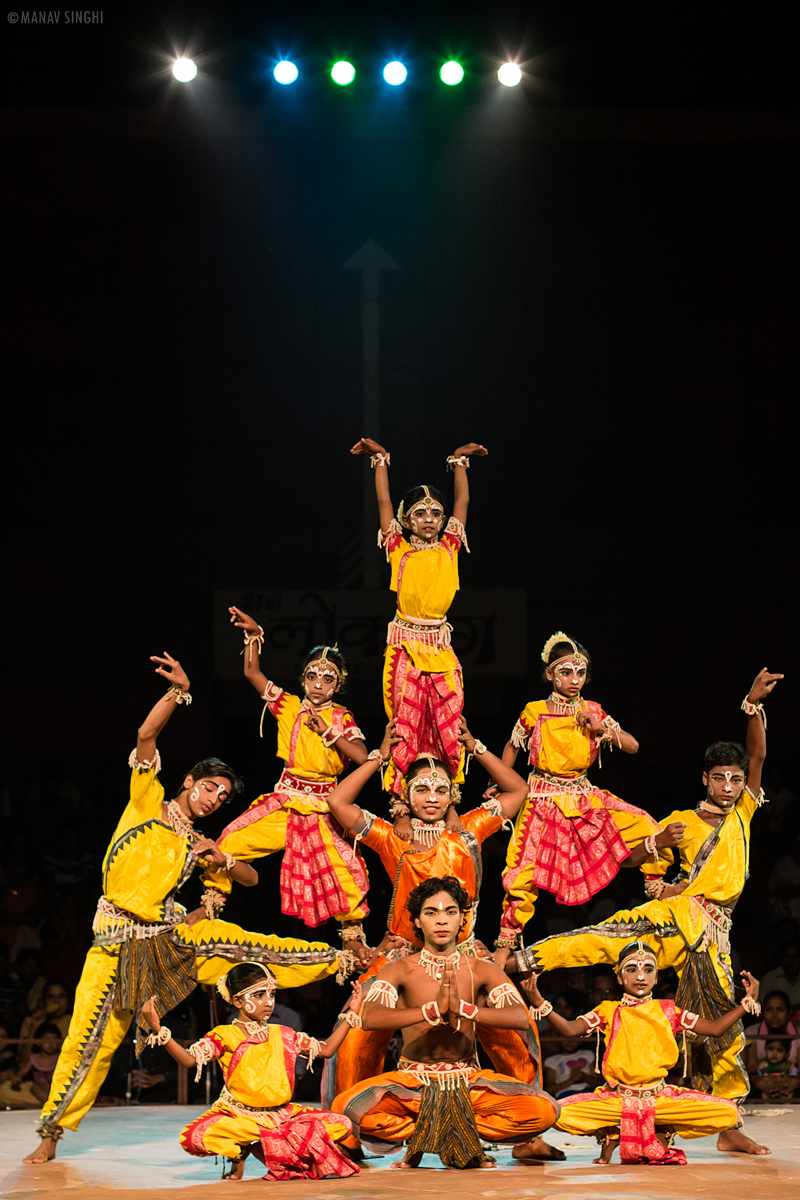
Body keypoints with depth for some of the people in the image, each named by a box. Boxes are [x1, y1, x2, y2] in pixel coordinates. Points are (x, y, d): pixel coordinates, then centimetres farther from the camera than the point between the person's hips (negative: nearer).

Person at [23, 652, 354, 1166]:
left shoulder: (198, 845, 14)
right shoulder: (148, 801, 1)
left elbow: (252, 878, 21)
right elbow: (146, 736, -12)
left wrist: (224, 859, -1)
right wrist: (178, 692, -23)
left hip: (172, 932, 4)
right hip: (119, 939, -4)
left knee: (248, 944, -8)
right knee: (90, 1039, -7)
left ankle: (341, 959, 2)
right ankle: (51, 1134, 2)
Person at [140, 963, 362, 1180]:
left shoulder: (283, 1035, 12)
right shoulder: (225, 1036, -1)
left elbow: (326, 1049, 19)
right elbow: (189, 1059, -14)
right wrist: (158, 1030, -28)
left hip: (282, 1114, 4)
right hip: (238, 1116, -4)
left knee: (341, 1124, -14)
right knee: (193, 1138, -34)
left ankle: (260, 1148, -7)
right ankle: (240, 1152, 0)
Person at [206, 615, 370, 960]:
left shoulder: (342, 718, 2)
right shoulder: (289, 706, 6)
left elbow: (362, 757, -12)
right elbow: (252, 672, 5)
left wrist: (327, 730, -15)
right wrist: (253, 634, -5)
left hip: (322, 807, -1)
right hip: (284, 799, 2)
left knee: (347, 869, -14)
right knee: (231, 841, -11)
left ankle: (353, 936, 6)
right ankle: (211, 903, 10)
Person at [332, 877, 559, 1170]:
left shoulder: (481, 970, 1)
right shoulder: (400, 970, -2)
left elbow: (520, 1018, -15)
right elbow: (370, 1017, -21)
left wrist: (464, 1008, -30)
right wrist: (432, 1010, -33)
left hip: (468, 1081, 2)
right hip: (413, 1080, -1)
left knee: (544, 1110, -24)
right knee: (348, 1107, -32)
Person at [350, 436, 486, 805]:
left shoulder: (448, 549, 9)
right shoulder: (400, 550, 3)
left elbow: (462, 501, 13)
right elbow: (384, 501, 4)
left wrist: (459, 461, 15)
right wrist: (380, 459, 8)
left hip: (440, 648, 2)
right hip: (406, 645, -2)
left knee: (447, 726, 0)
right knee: (406, 724, -3)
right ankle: (400, 797, 0)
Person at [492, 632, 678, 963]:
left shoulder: (592, 712, -1)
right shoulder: (535, 712, -7)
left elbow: (633, 746, -3)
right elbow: (512, 746, 11)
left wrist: (603, 728, -18)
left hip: (584, 798, 3)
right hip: (544, 800, -3)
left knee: (641, 827, -11)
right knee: (525, 873, -10)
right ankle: (506, 942, 3)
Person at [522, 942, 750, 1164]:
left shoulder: (667, 1011, 10)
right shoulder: (609, 1011, 7)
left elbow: (714, 1028, 11)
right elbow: (570, 1029, -5)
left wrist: (748, 1002, 1)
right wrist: (540, 1005, -19)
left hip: (660, 1097, 1)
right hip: (616, 1097, -1)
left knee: (728, 1113, -19)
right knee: (560, 1114, -27)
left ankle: (663, 1131, 4)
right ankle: (609, 1135, 4)